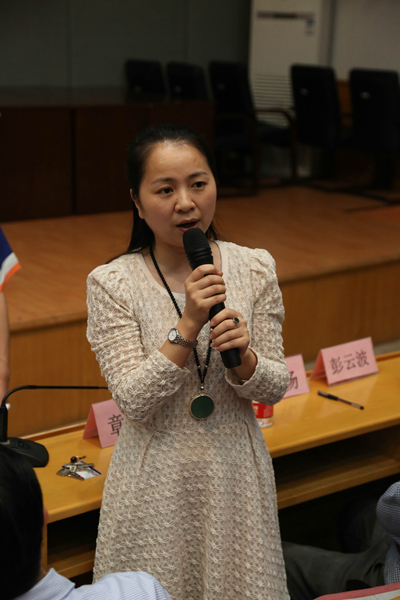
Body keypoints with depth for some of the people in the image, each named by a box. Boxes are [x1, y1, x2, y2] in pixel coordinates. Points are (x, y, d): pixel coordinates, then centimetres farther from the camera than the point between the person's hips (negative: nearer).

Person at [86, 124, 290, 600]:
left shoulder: (255, 269, -4)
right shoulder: (111, 283, -11)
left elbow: (274, 389, 0)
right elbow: (133, 402, -16)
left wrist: (242, 357, -21)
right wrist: (188, 325, -25)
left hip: (236, 471, 2)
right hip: (156, 479, -2)